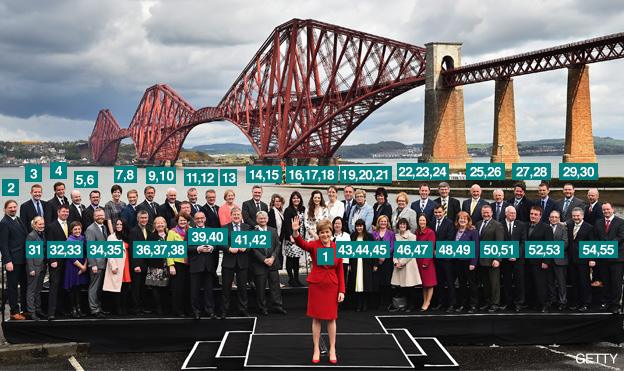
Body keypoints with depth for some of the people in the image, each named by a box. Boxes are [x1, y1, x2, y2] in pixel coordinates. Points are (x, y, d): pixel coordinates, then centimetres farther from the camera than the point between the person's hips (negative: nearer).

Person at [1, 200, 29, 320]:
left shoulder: (18, 220, 13)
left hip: (23, 259, 8)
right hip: (13, 260, -7)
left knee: (25, 285, 12)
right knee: (13, 286, 2)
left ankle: (25, 309, 21)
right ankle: (14, 312, 8)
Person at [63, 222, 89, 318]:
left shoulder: (83, 239, 6)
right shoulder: (69, 240, -9)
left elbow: (87, 253, 6)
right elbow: (71, 257, -12)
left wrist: (85, 266, -5)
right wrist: (81, 266, -11)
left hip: (83, 267, 4)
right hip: (72, 267, -4)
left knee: (79, 288, 9)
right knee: (73, 288, 1)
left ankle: (79, 308, 15)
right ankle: (73, 309, 7)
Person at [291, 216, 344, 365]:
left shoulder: (337, 248, 0)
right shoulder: (314, 245, -6)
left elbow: (340, 271, 2)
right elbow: (302, 244, -28)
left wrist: (341, 290, -2)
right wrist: (295, 232, -48)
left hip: (332, 287, 1)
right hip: (316, 286, -1)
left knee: (331, 318, 7)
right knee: (316, 318, 6)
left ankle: (332, 349, 20)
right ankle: (316, 349, 18)